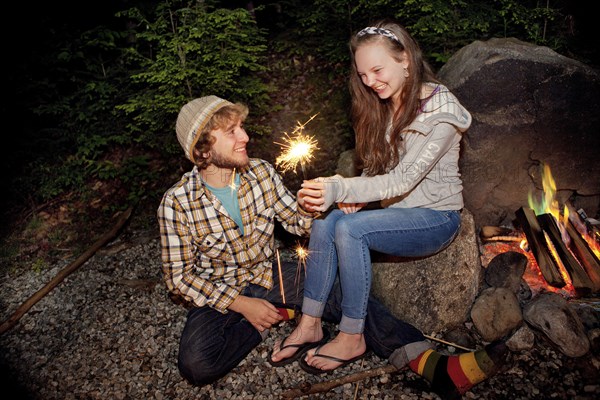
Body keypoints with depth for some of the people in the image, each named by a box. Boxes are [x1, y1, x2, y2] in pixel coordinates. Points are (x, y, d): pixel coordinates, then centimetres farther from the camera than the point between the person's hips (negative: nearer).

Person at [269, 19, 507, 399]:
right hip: (396, 210, 7)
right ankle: (310, 323, -13)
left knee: (350, 229, -30)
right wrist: (355, 193, -13)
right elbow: (376, 168, 9)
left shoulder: (441, 109, -17)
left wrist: (339, 189, -34)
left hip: (436, 218, -6)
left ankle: (353, 338, -16)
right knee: (325, 222, -21)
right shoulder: (384, 107, 6)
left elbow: (403, 180, -25)